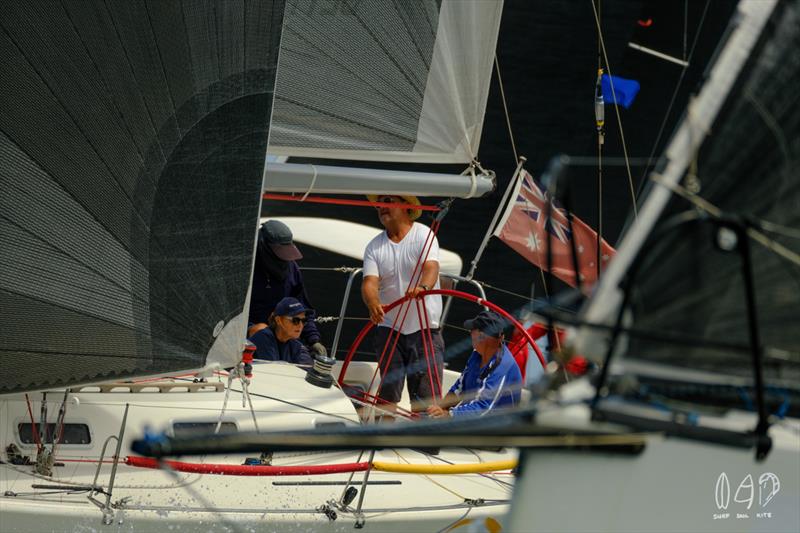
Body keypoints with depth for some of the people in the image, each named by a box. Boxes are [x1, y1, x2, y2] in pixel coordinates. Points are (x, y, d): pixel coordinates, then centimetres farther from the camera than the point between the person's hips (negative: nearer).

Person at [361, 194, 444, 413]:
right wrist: (373, 305, -30)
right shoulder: (374, 247, 7)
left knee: (427, 394, -7)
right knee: (388, 391, 4)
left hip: (424, 327, -3)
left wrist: (423, 287, -42)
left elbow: (431, 268, -19)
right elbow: (370, 282, -7)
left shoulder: (424, 235, -2)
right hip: (389, 327, 3)